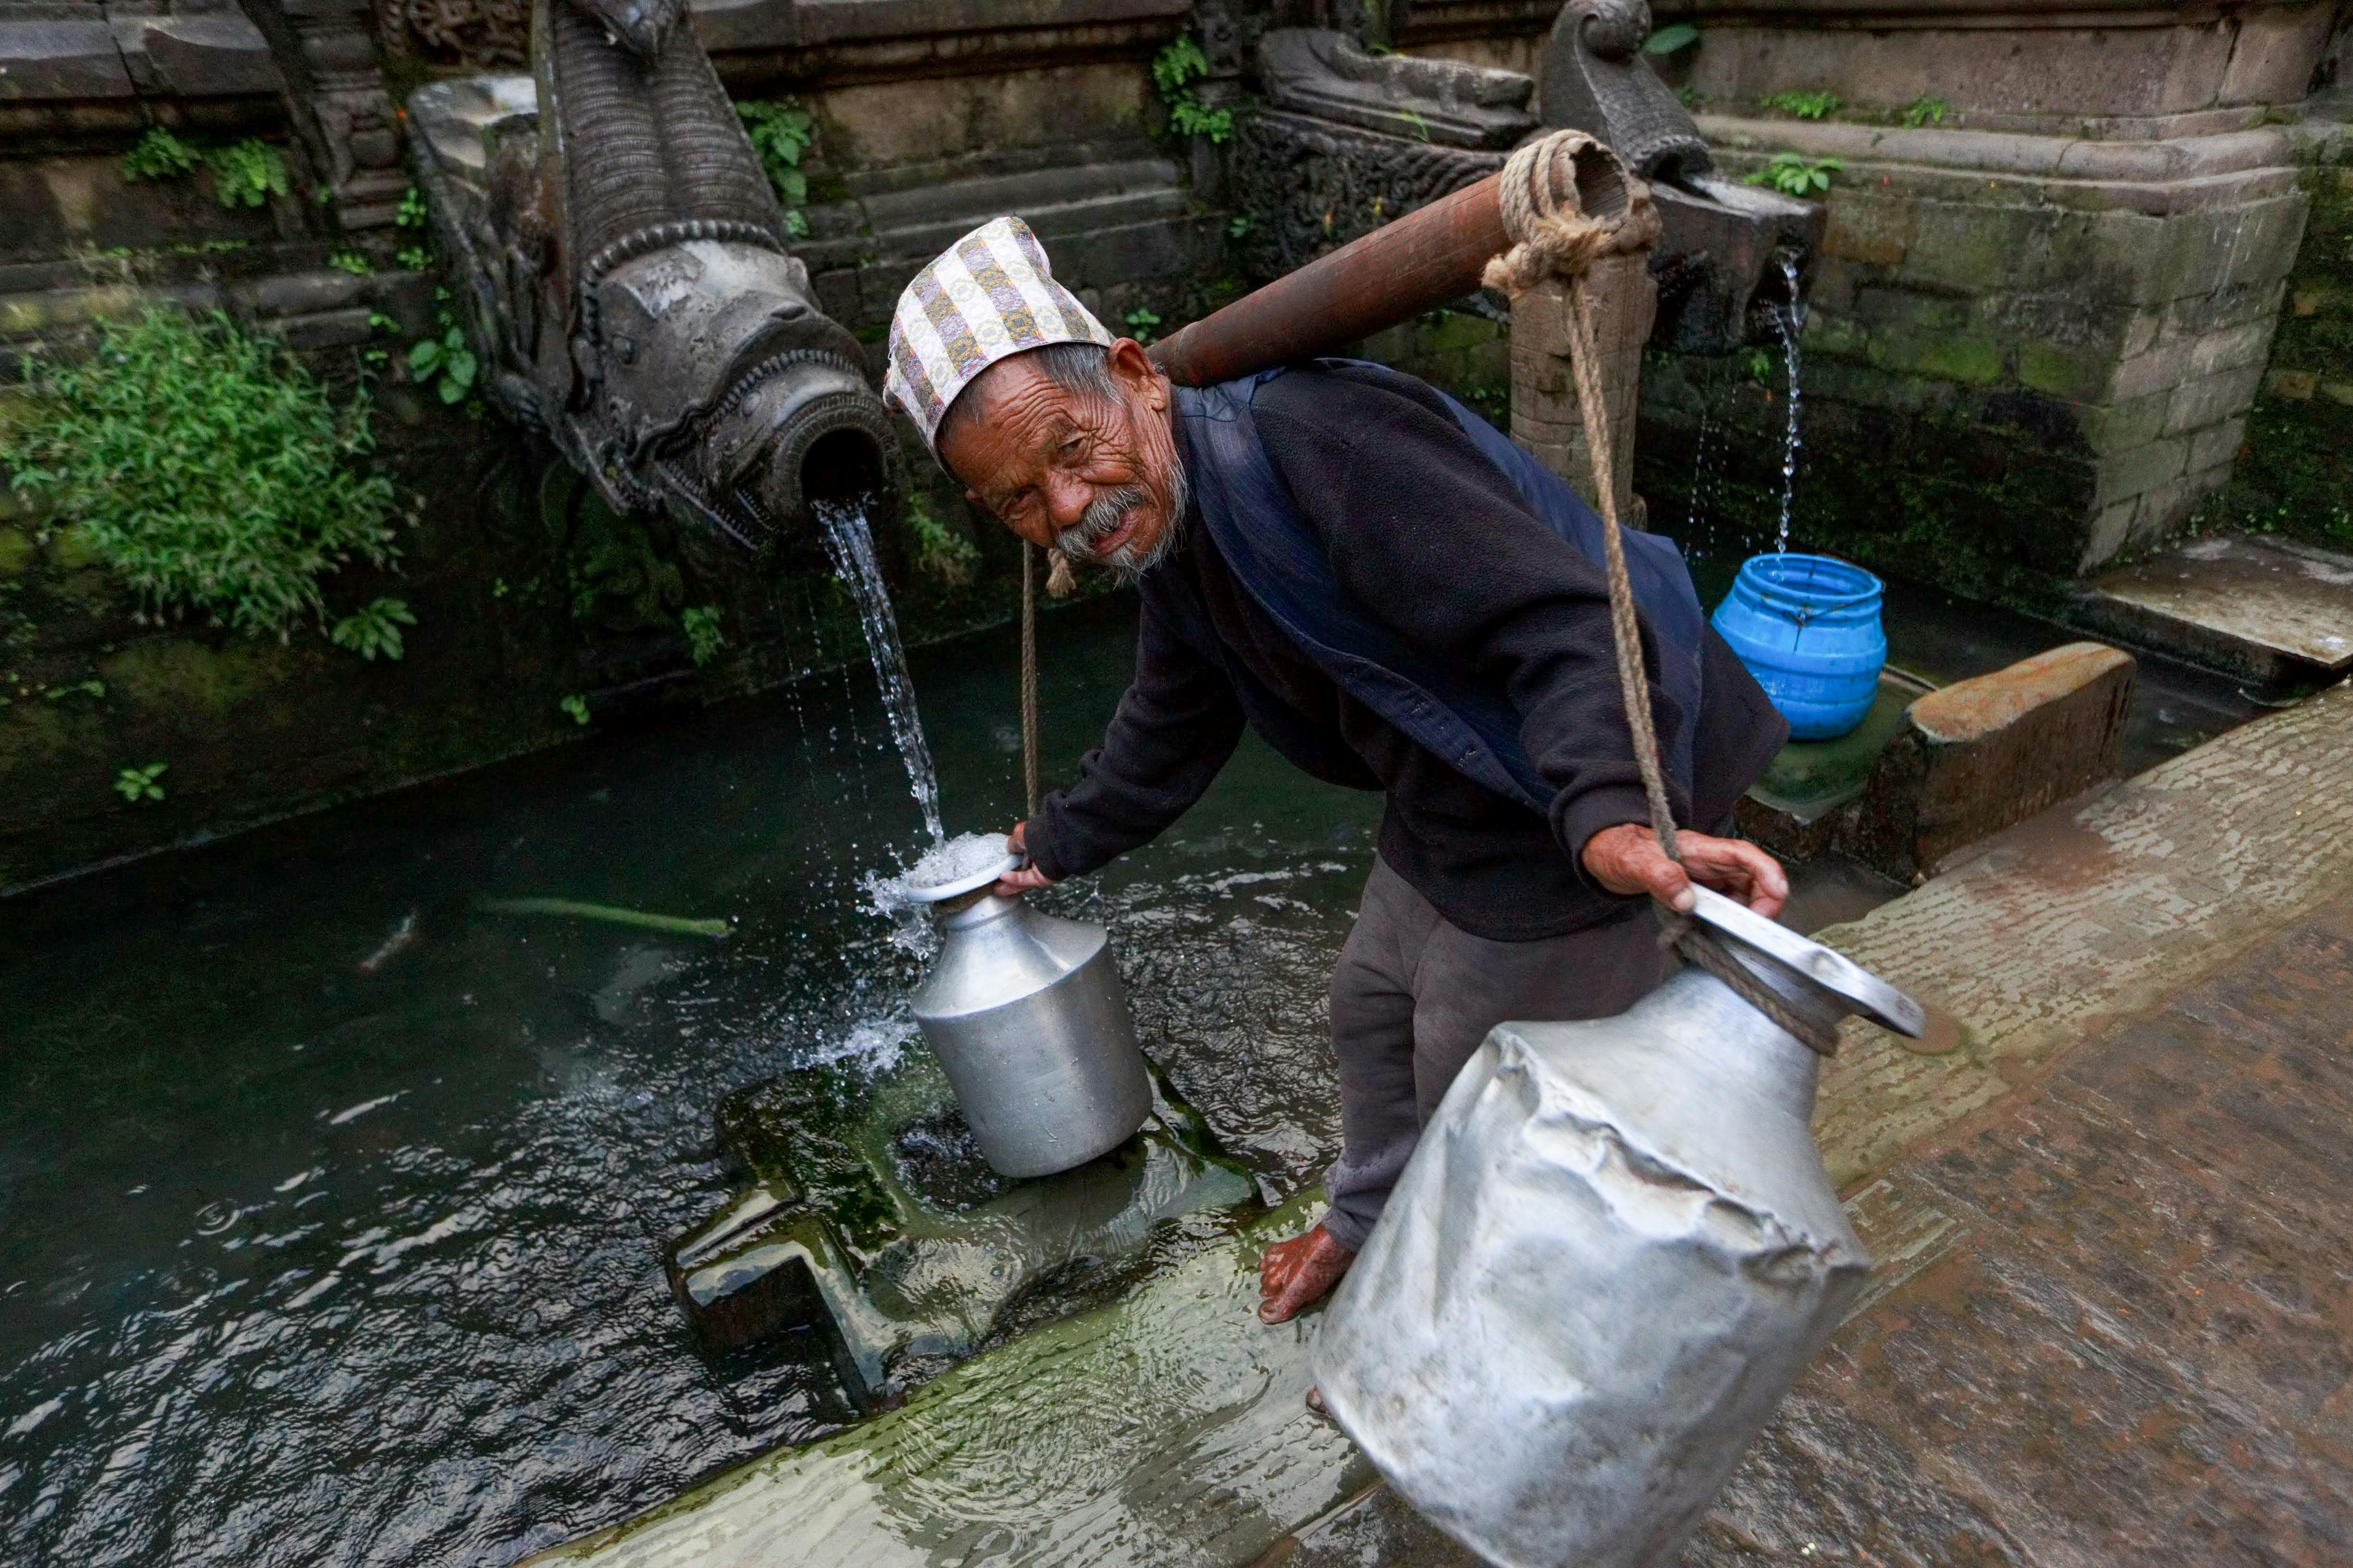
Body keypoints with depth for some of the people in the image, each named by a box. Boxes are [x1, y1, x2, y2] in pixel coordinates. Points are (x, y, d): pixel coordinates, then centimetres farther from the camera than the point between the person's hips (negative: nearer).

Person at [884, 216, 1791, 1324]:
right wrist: (1060, 844, 34)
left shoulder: (1313, 435, -28)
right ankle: (1372, 1221, 54)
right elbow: (1171, 734, 21)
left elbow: (1558, 624, -36)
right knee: (1373, 1005, 26)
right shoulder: (1171, 542, 4)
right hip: (1447, 806, 9)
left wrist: (1612, 814, -52)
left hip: (1596, 797, -9)